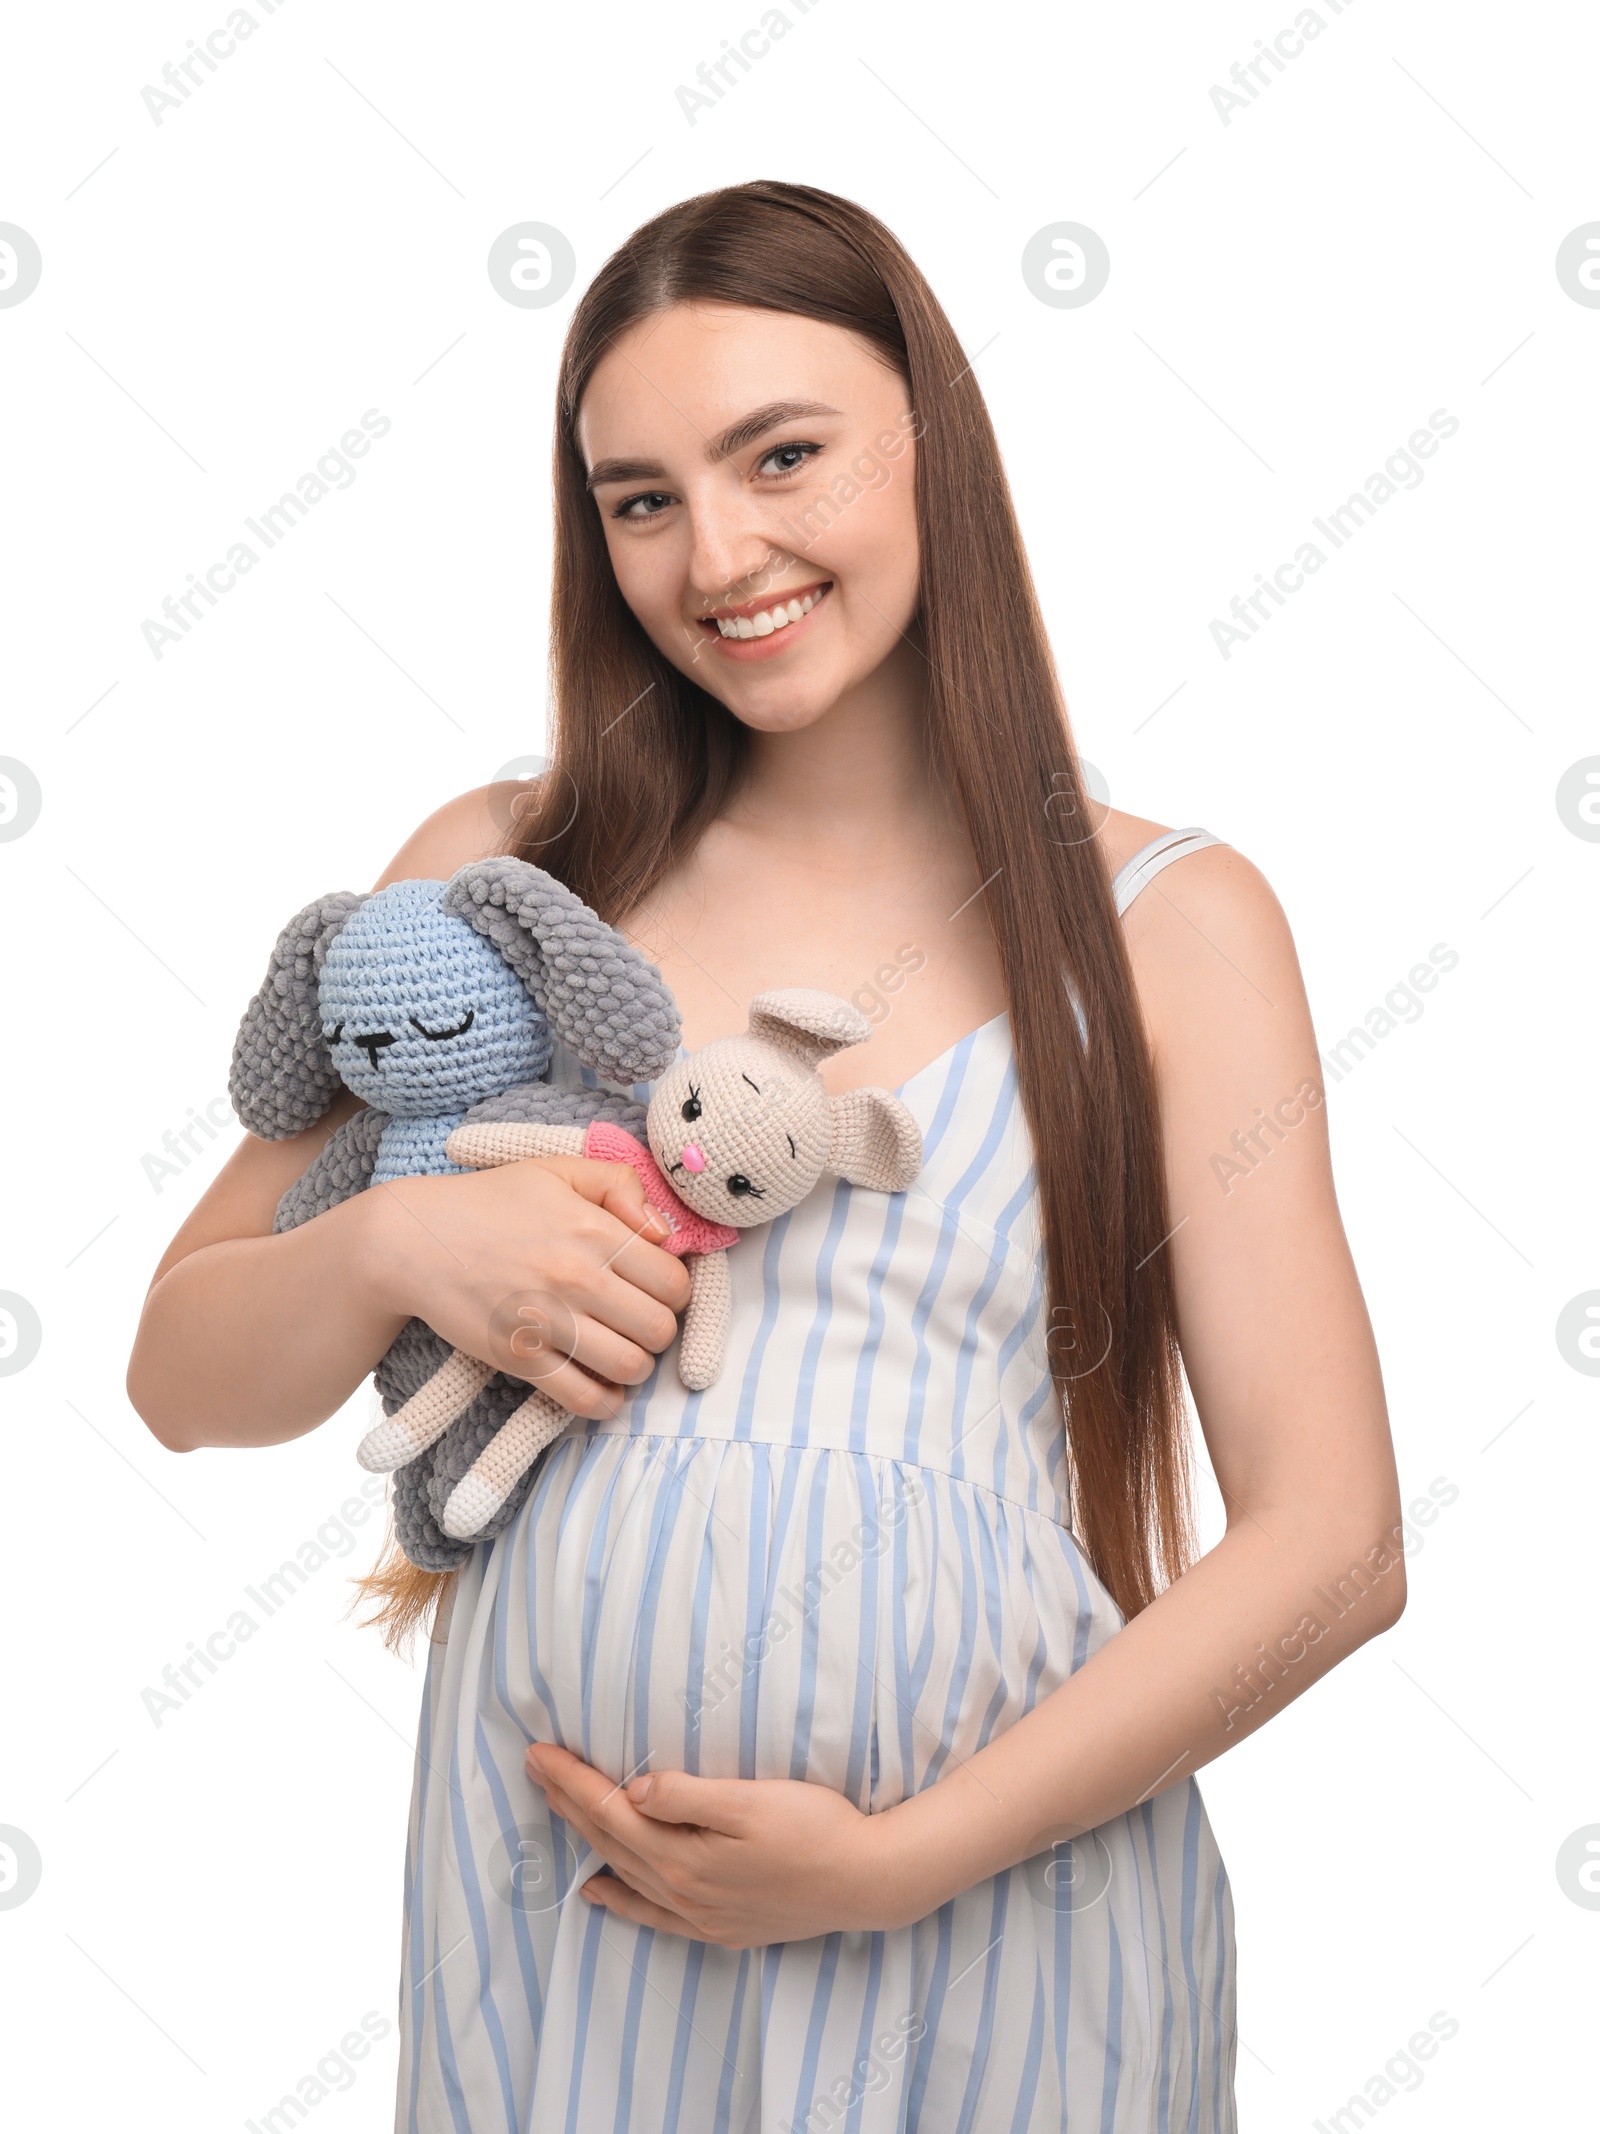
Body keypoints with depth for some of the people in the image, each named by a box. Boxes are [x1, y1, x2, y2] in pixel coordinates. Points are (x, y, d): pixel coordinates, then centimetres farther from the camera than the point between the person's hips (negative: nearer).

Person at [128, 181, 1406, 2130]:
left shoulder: (1167, 926, -3)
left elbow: (1329, 1548, -6)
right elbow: (182, 1372, 8)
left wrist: (902, 1859, -13)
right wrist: (389, 1242, -13)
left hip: (1000, 1914, -1)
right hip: (545, 1898, 2)